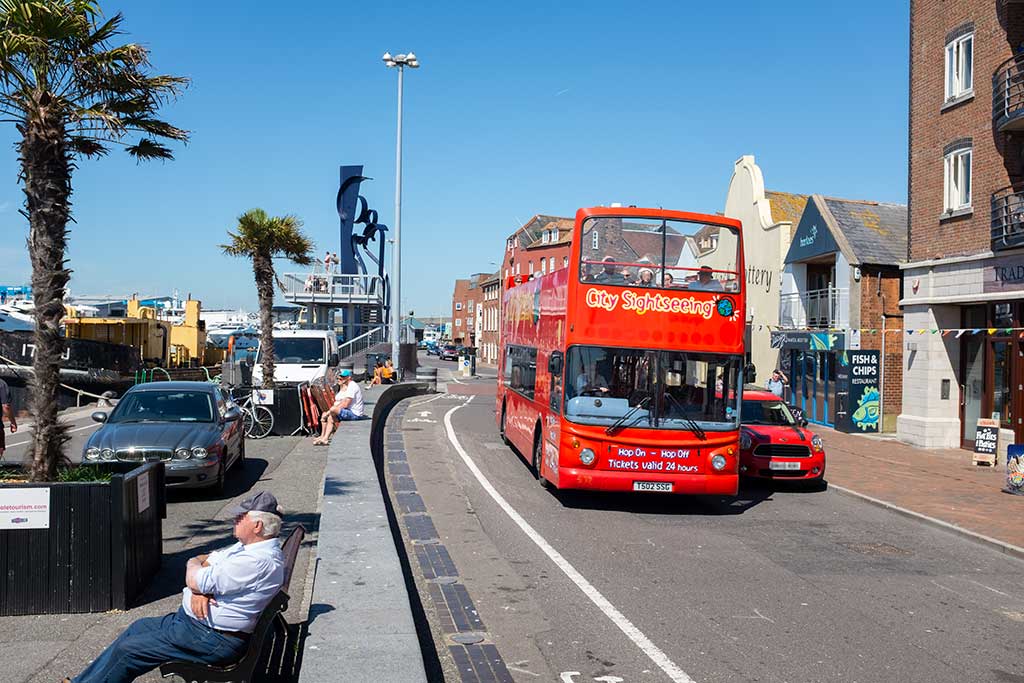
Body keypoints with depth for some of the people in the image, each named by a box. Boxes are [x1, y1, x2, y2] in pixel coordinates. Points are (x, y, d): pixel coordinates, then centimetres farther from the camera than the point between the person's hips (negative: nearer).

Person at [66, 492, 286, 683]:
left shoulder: (259, 561, -27)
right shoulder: (248, 547, 7)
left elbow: (196, 579, -23)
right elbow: (197, 561, 8)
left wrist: (196, 575, 1)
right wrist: (198, 589, -13)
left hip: (213, 640, -10)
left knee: (127, 650, -4)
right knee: (139, 628, 18)